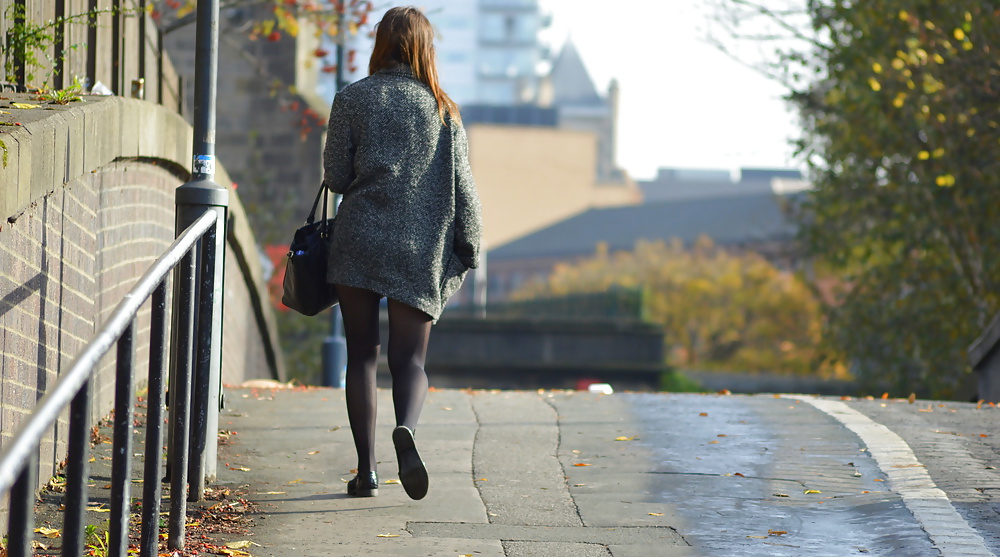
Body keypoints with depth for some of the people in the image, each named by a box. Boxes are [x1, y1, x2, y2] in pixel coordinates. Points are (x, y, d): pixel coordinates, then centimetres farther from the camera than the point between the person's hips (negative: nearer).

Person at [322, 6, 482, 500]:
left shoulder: (352, 99, 0)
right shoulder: (443, 110, 4)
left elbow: (336, 177, -1)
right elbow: (462, 185, 3)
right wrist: (468, 247, 12)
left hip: (360, 240, -1)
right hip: (420, 252, 1)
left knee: (360, 356, 9)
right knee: (409, 359, 5)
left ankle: (366, 469, 3)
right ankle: (406, 428, -26)